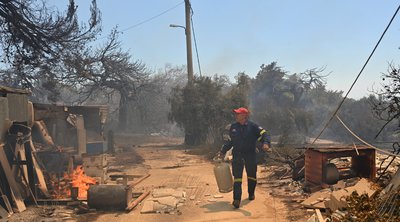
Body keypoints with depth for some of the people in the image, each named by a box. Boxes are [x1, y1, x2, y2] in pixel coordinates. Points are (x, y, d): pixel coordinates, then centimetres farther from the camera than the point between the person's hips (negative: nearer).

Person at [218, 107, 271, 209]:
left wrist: (266, 143, -31)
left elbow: (264, 134, -11)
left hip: (250, 155, -1)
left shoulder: (253, 126, -5)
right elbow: (229, 141, 18)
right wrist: (223, 151, 17)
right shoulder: (233, 127, 7)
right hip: (237, 155, 1)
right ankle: (237, 200, -11)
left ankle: (251, 194, 39)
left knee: (252, 175, 15)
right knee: (237, 177, -8)